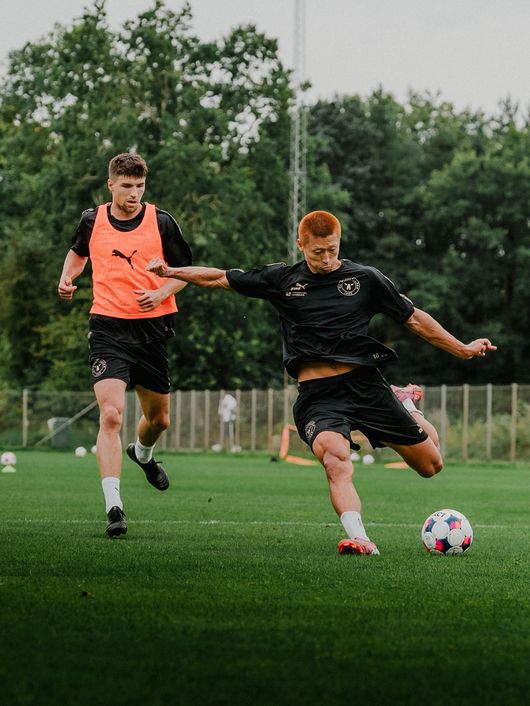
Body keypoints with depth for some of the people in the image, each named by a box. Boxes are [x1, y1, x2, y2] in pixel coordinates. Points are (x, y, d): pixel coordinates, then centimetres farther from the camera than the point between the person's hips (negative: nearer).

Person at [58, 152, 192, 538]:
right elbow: (78, 253, 24)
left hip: (152, 328, 2)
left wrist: (161, 293, -13)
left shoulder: (161, 222, -2)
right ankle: (114, 507, -21)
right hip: (108, 328, -2)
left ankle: (143, 453, 54)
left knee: (158, 418, 16)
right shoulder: (92, 220, 2)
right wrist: (67, 278, 4)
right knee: (111, 414, -19)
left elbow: (185, 271, 6)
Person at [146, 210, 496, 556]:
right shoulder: (281, 279, 8)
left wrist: (463, 349, 13)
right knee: (336, 459, -34)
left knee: (431, 464, 5)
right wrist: (171, 271, 7)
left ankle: (404, 401, 36)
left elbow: (414, 319, 13)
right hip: (317, 395, -1)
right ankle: (359, 539, -44)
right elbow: (221, 278, 15)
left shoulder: (366, 279, 7)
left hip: (365, 384, 1)